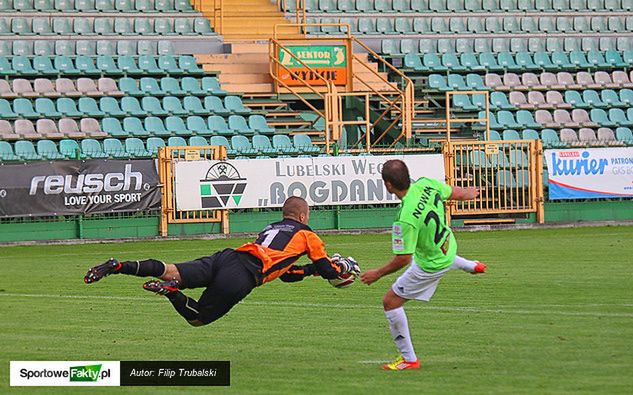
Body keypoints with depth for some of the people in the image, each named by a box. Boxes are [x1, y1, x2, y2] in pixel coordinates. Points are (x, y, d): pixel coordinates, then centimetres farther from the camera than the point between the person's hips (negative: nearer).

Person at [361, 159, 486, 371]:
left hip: (431, 265, -8)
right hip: (448, 247, 8)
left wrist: (378, 274, -15)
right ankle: (470, 266, 61)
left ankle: (409, 359, 12)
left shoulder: (405, 219, -40)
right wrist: (472, 193, 24)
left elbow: (403, 259, -31)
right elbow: (456, 193, 0)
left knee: (391, 302, 4)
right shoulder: (426, 184, -20)